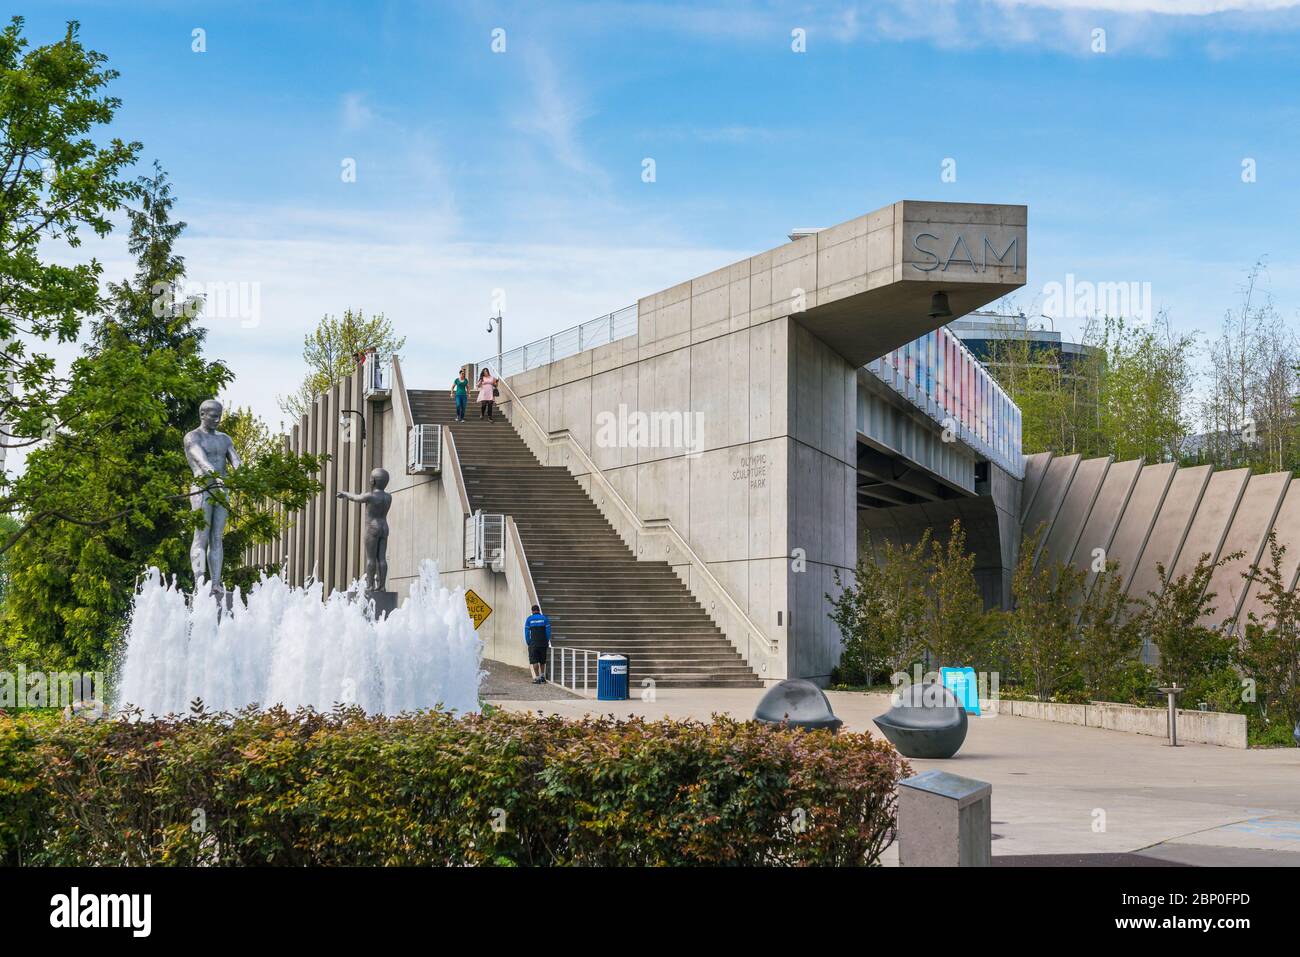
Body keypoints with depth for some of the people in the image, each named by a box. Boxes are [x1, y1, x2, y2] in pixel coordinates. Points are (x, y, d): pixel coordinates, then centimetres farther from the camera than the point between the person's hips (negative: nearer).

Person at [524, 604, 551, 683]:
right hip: (543, 643, 2)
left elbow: (527, 632, -1)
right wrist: (547, 642, 8)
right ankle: (542, 676, 22)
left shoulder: (529, 619, 2)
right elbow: (548, 631, 1)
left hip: (533, 643, -2)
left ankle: (537, 678, -5)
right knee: (542, 660, 17)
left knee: (534, 661, 0)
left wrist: (528, 643, 5)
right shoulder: (545, 618, 4)